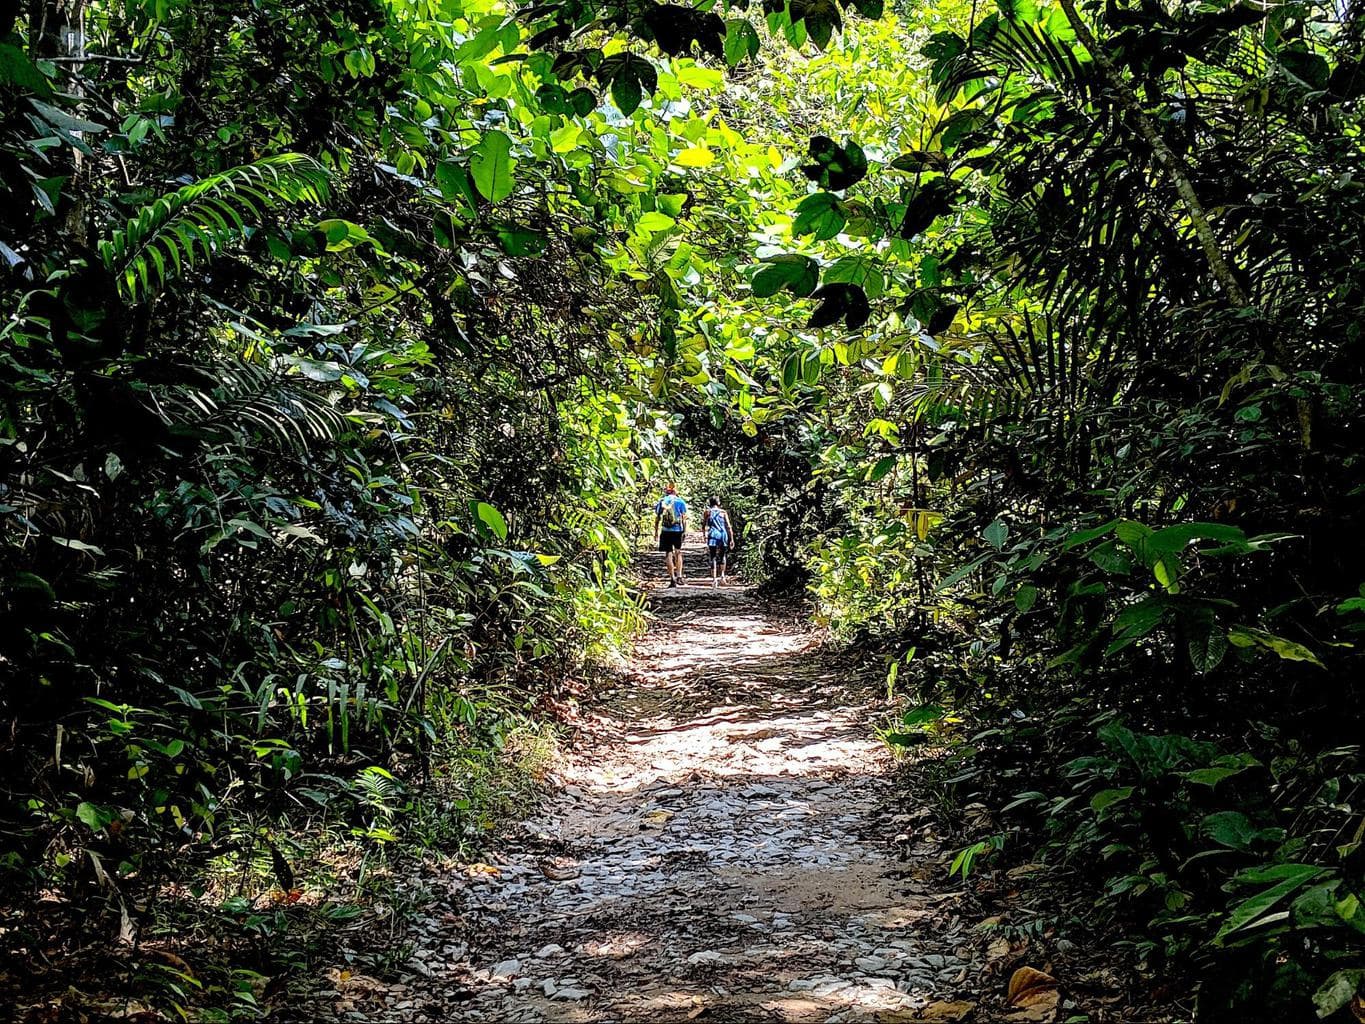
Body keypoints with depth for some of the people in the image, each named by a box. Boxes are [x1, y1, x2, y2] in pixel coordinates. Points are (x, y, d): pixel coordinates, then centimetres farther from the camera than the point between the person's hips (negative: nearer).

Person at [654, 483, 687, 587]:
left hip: (665, 531, 0)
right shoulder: (680, 501, 3)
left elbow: (657, 518, 6)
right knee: (678, 552, 15)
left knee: (668, 554, 3)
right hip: (678, 531, 0)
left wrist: (656, 531, 12)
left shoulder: (661, 502, 6)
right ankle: (679, 576, 3)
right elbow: (684, 517, -4)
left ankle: (672, 579, -2)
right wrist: (685, 531, -3)